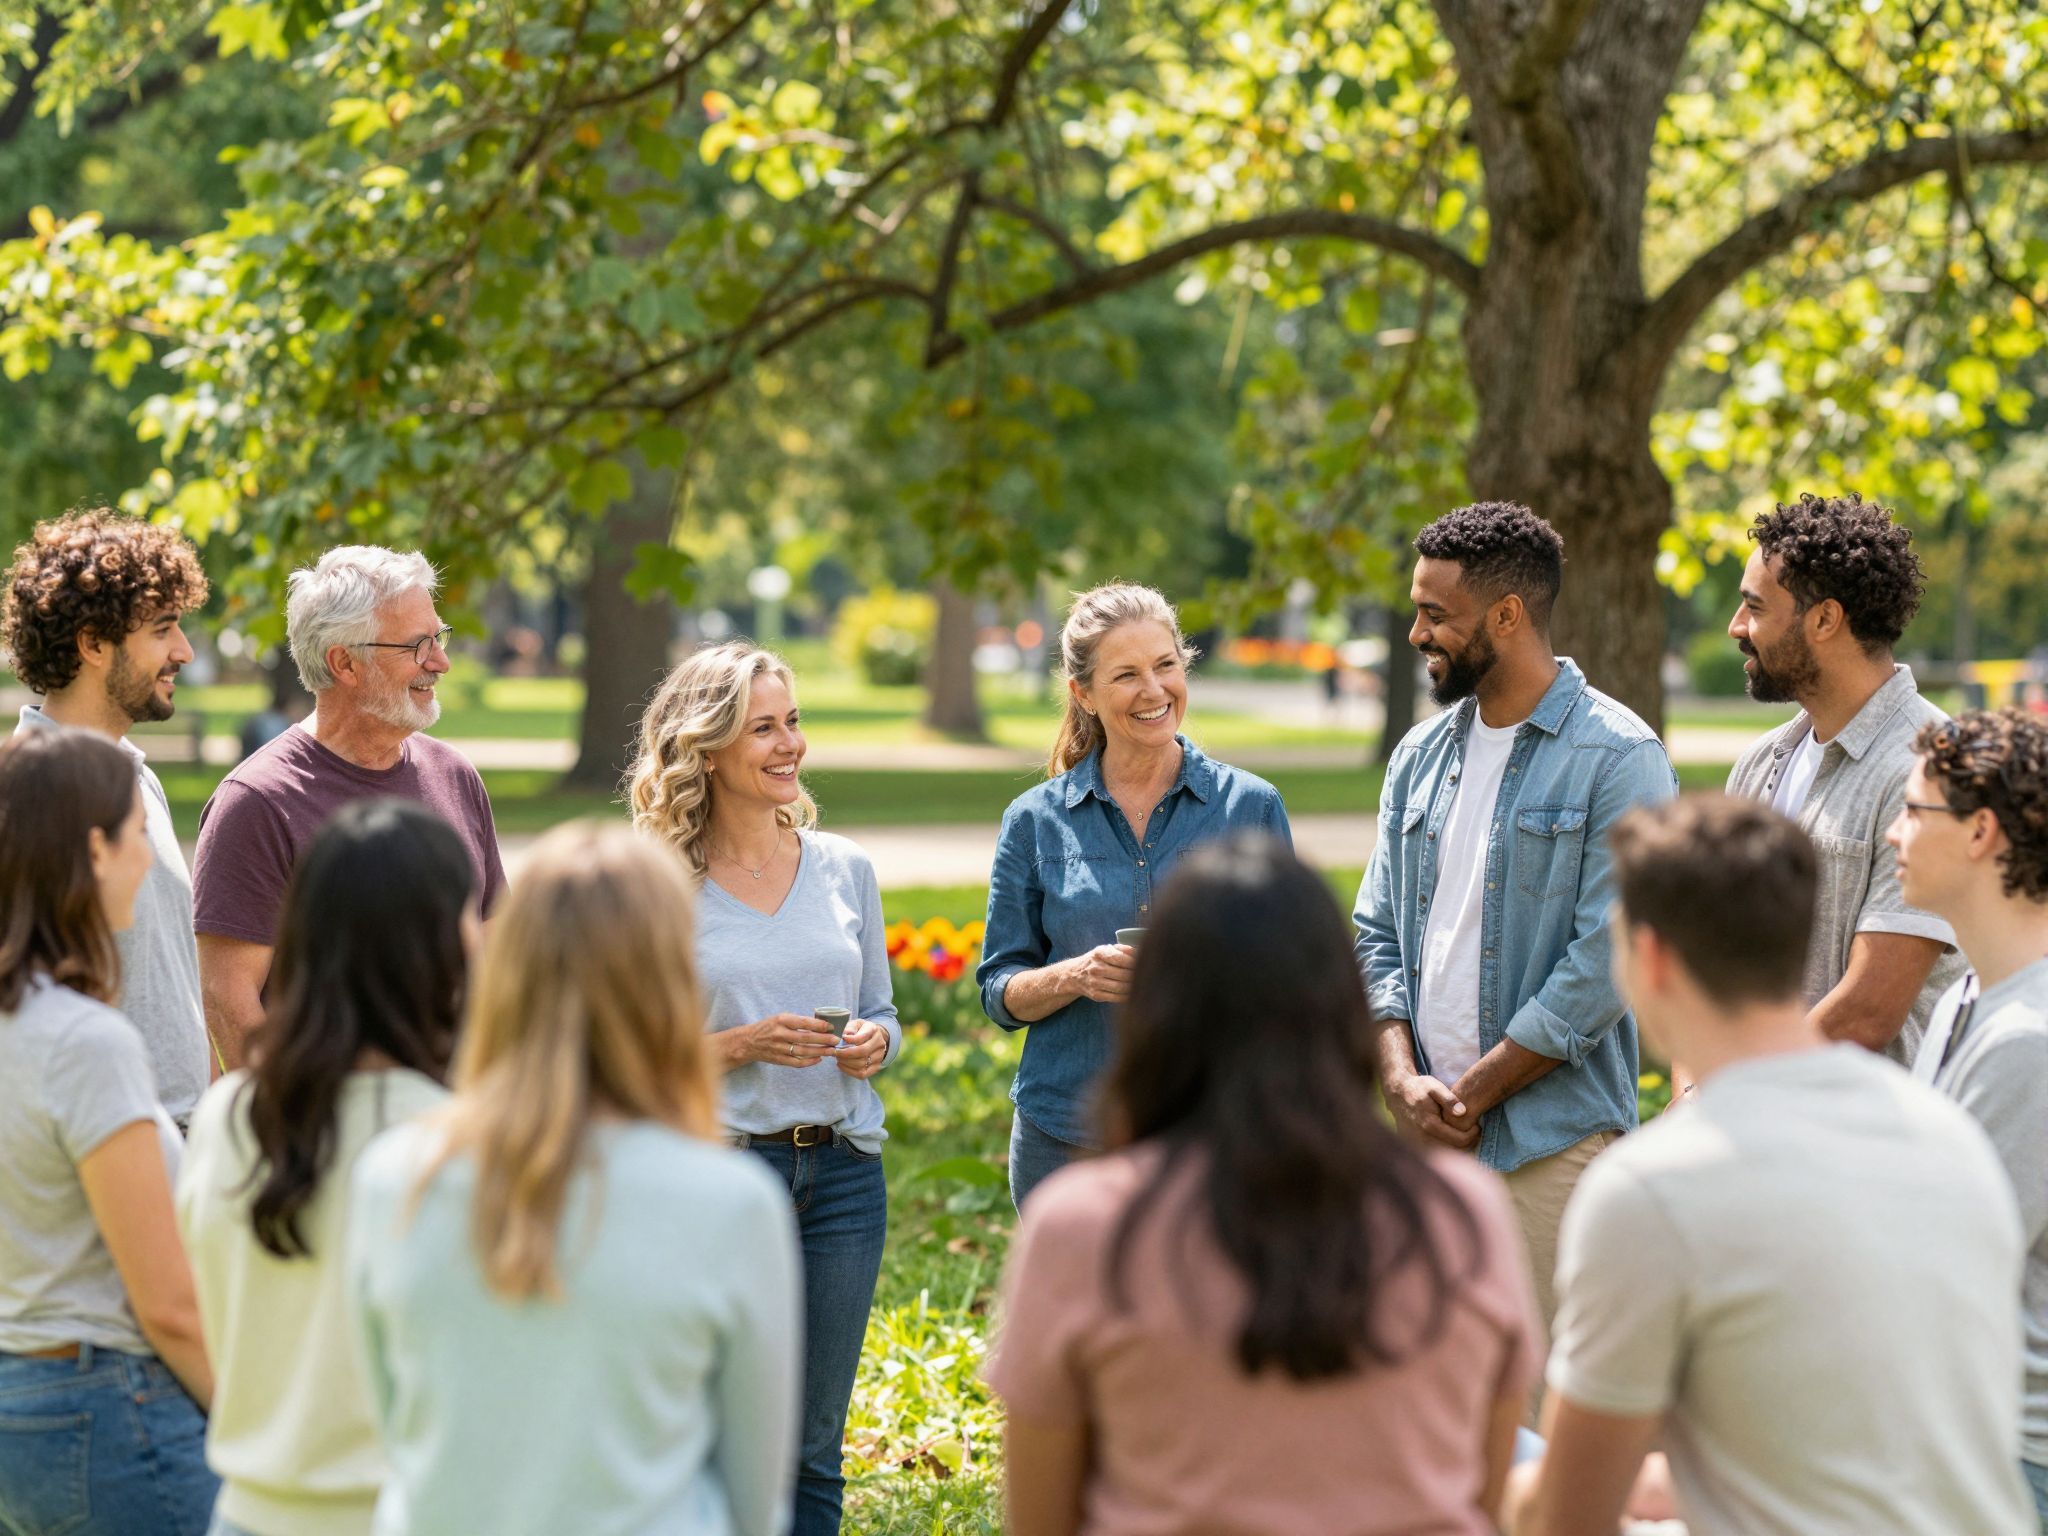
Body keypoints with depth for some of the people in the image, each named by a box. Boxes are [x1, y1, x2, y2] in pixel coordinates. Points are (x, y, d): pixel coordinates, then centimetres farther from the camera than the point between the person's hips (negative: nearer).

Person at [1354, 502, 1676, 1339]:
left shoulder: (1618, 760, -7)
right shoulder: (1421, 757, 14)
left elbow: (1604, 962, -13)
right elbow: (1378, 937, 14)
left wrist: (1471, 1095, -11)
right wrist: (1402, 1080, -4)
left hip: (1552, 1144, -6)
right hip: (1426, 1142, 6)